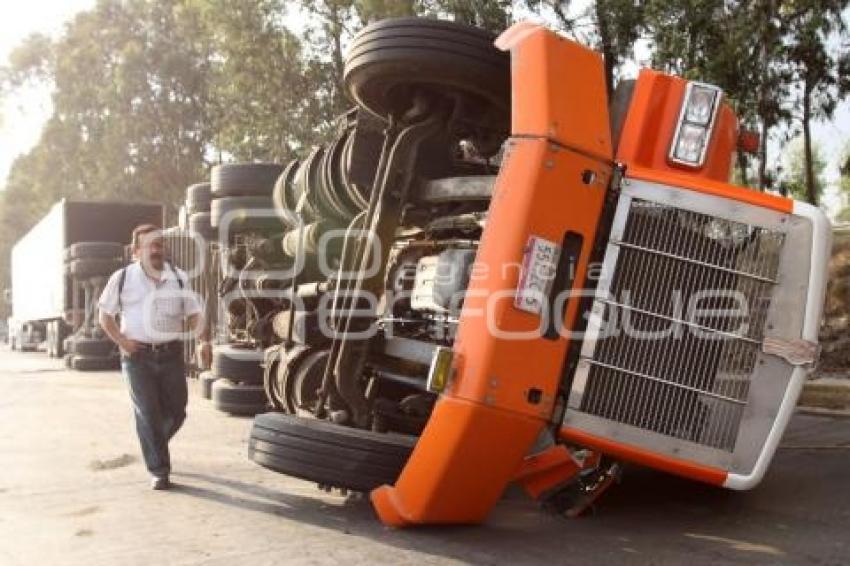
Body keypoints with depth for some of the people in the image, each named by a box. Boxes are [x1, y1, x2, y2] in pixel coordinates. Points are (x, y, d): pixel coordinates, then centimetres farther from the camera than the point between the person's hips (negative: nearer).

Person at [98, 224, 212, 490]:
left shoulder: (179, 278, 2)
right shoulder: (122, 278, -1)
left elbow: (194, 314, 5)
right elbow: (105, 314, 7)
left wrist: (203, 341, -12)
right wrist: (121, 341, -8)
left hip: (171, 354, 2)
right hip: (137, 356, -2)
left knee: (176, 411, 6)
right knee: (147, 413, -6)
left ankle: (153, 446, 37)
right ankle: (159, 472, 3)